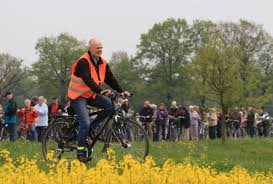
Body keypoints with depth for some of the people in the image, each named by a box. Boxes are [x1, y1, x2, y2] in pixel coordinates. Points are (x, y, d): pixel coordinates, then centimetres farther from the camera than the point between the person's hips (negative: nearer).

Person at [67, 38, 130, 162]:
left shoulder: (103, 63, 3)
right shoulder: (83, 62, -21)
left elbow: (110, 78, 1)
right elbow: (88, 80, -32)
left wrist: (121, 91, -12)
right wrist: (100, 91, -44)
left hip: (91, 95, 7)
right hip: (78, 96, -7)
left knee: (111, 105, -17)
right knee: (85, 123, -20)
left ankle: (92, 127, -2)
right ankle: (80, 152, -8)